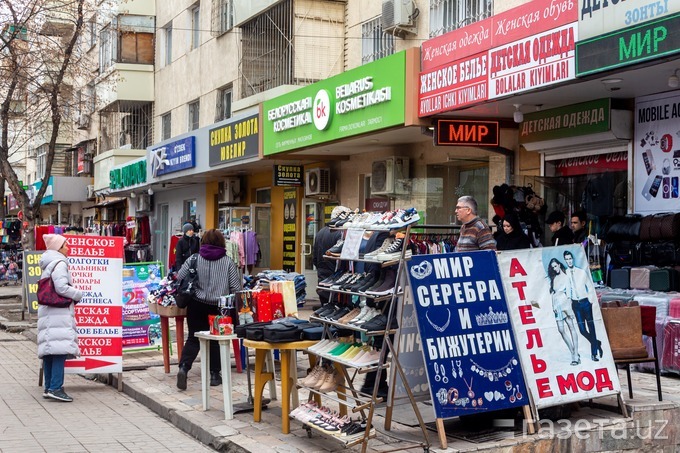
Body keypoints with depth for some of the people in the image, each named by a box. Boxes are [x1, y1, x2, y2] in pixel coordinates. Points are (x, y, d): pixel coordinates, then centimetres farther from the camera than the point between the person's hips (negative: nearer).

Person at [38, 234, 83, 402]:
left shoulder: (47, 265, 20)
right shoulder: (59, 264, -9)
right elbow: (61, 287, -17)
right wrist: (78, 294, -4)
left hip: (46, 311, 10)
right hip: (59, 312, -10)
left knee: (49, 350, 9)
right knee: (60, 349, -13)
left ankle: (48, 388, 12)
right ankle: (55, 388, -19)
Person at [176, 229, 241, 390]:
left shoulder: (194, 259, -1)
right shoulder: (228, 262, -2)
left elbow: (178, 279, -1)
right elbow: (236, 288, -3)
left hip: (197, 305, 0)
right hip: (218, 306, 0)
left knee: (193, 338, 9)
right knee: (215, 340, 14)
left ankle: (184, 367, -12)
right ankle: (214, 374, 18)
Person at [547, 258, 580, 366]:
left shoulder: (565, 277, 2)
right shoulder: (553, 278, 16)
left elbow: (568, 293, -3)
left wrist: (569, 307, -11)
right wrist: (553, 306, 3)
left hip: (565, 303, -5)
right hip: (557, 305, 5)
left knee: (571, 327, -8)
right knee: (561, 329, -2)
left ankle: (576, 354, -11)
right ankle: (573, 354, 4)